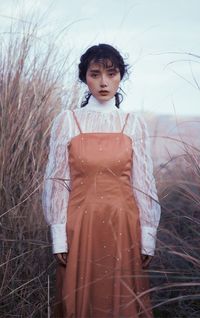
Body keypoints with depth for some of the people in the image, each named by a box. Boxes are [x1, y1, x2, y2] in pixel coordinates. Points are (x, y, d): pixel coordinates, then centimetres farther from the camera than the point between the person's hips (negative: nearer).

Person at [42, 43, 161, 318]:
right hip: (80, 226, -1)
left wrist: (147, 237, -2)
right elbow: (57, 181, -1)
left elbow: (143, 182, 2)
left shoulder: (134, 123, 2)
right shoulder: (66, 121, -1)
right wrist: (59, 237, -7)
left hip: (124, 226, 1)